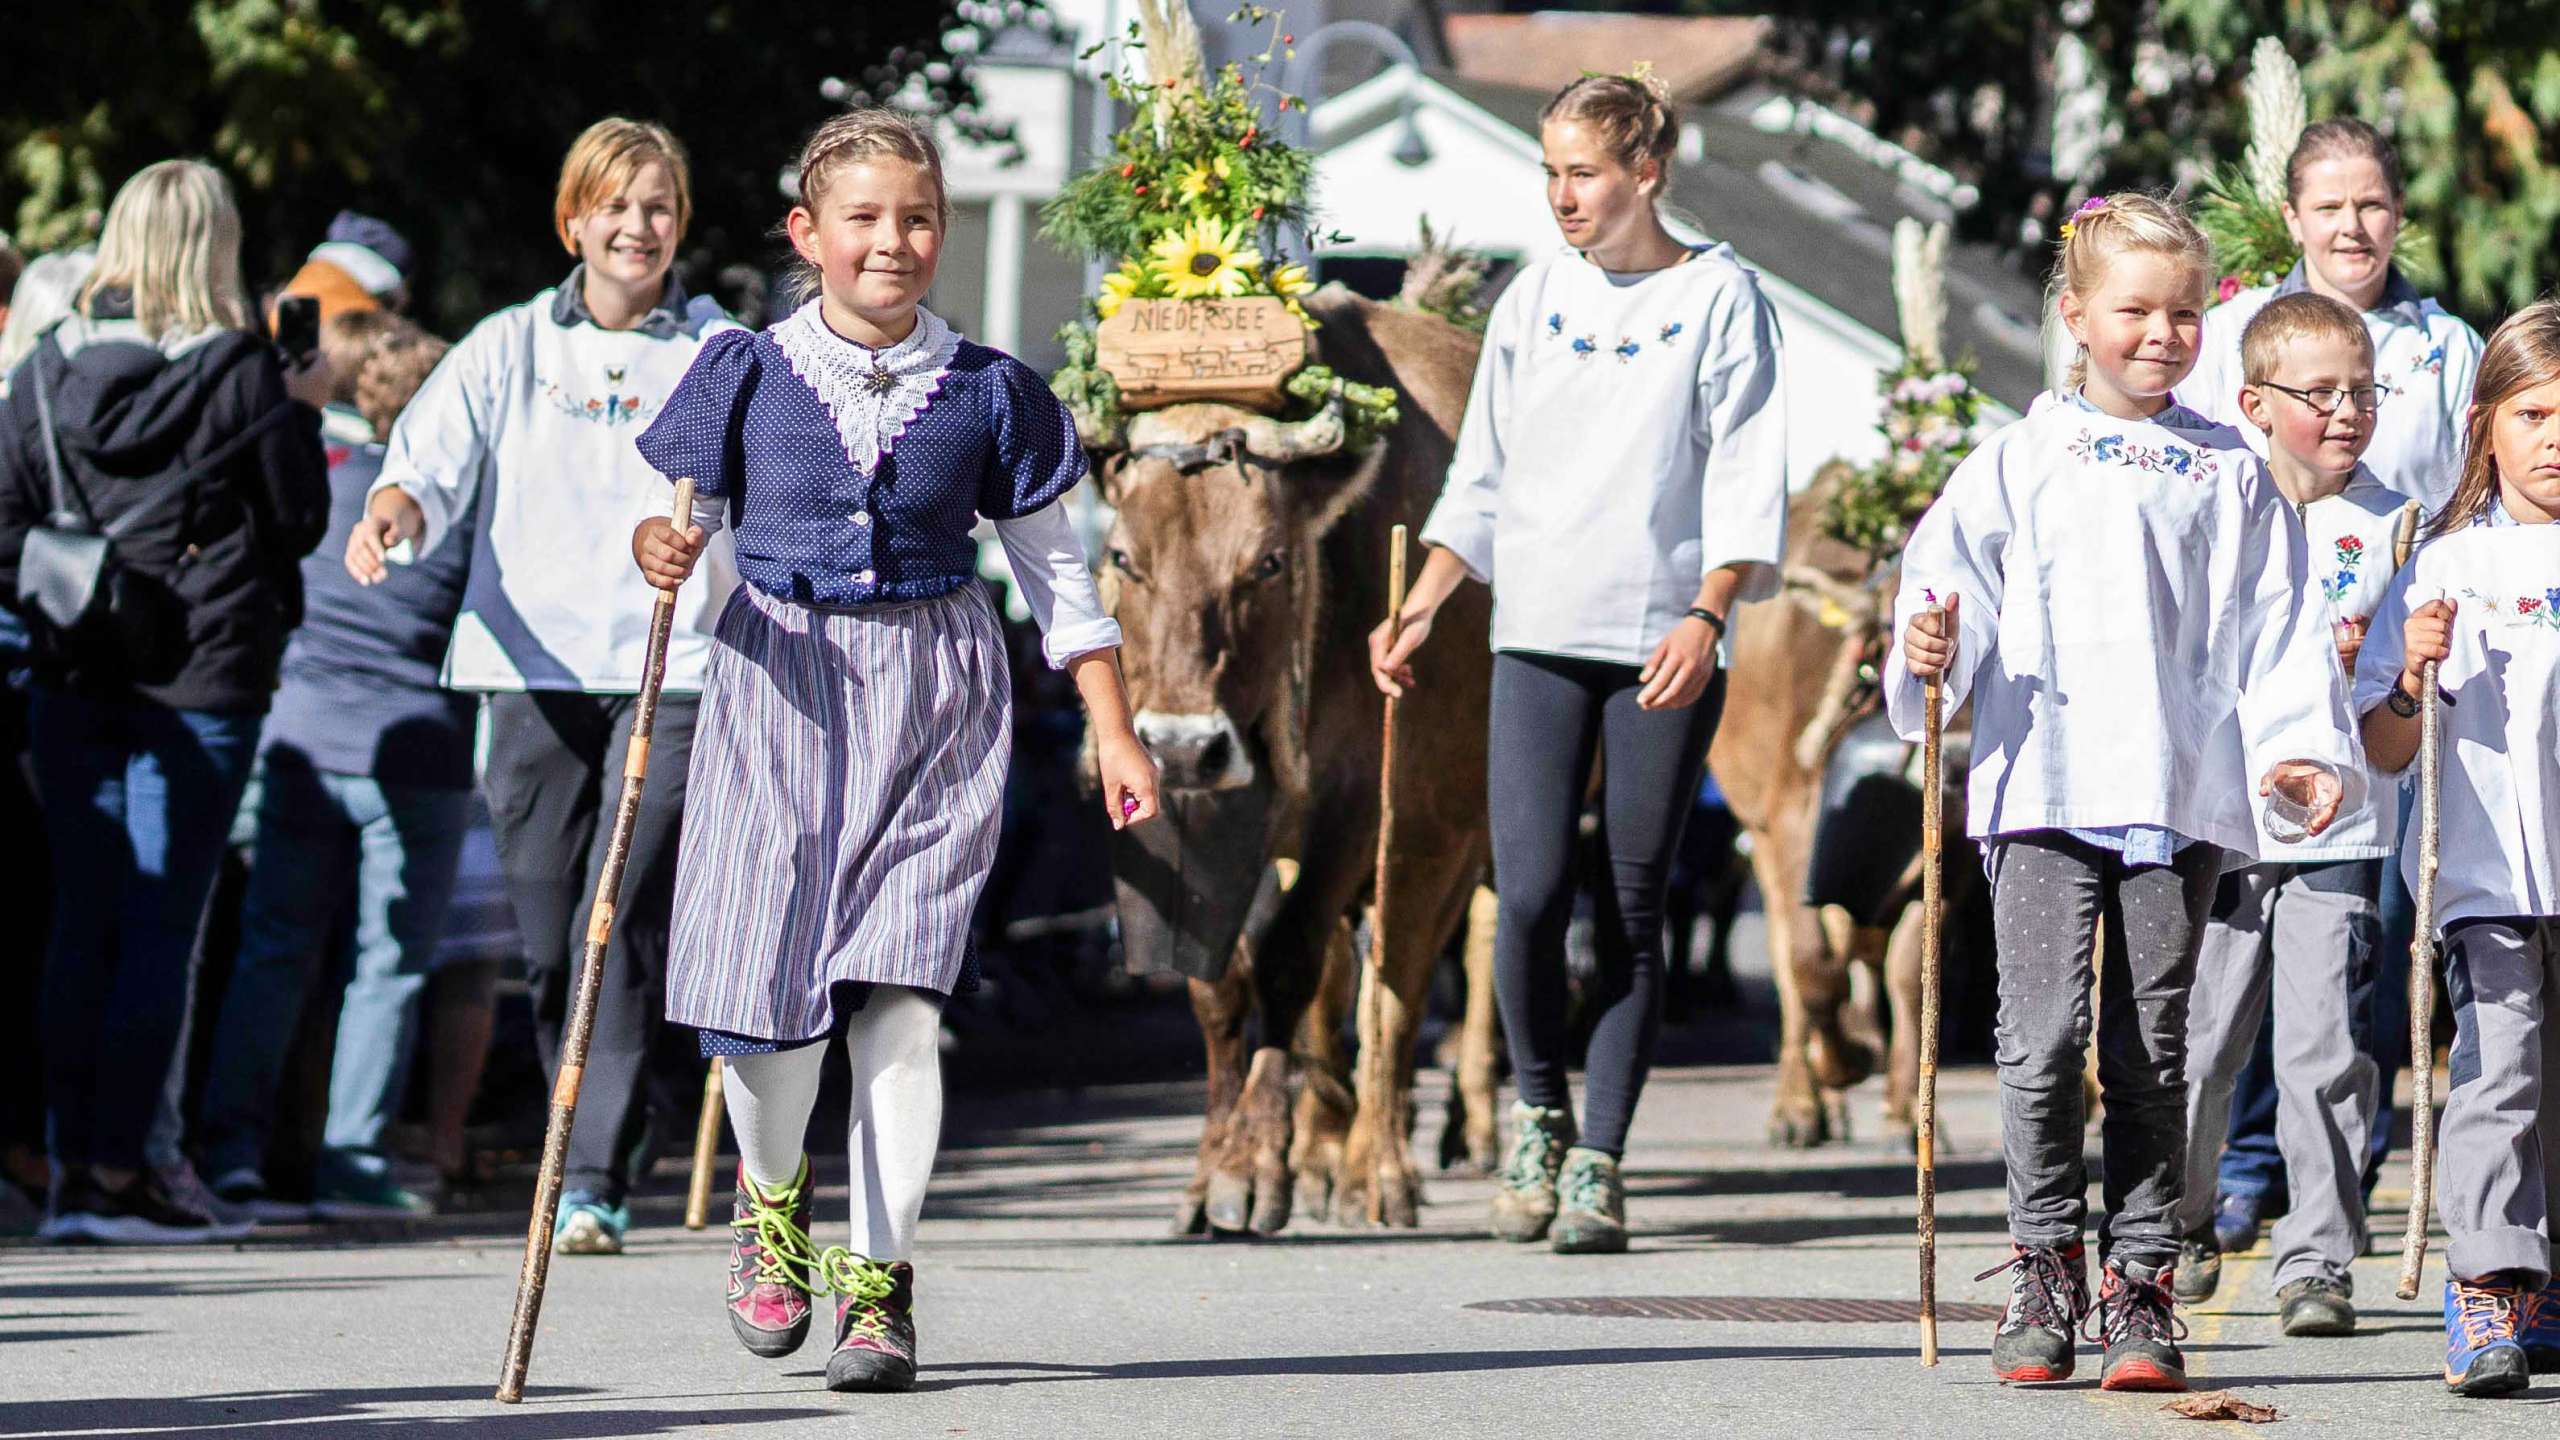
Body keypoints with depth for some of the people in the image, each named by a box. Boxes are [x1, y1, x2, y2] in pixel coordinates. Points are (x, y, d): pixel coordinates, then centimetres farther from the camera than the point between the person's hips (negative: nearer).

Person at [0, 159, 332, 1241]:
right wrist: (301, 417, 13)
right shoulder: (239, 371, -8)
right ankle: (118, 1170, -4)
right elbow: (297, 522, -1)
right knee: (160, 923, -1)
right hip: (202, 675, -4)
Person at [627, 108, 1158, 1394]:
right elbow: (683, 519, 10)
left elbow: (1055, 572, 11)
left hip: (934, 703, 0)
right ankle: (769, 1194, 25)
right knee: (770, 981, -7)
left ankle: (879, 1276, 0)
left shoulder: (987, 393, 5)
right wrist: (659, 553, -15)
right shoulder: (744, 375, 4)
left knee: (900, 993, -8)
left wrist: (1115, 736, 7)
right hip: (781, 689, 0)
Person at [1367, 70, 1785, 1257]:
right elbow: (1482, 481, 16)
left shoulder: (1718, 299, 1)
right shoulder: (1535, 299, 11)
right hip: (1539, 634, 2)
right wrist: (1417, 613, 7)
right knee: (1530, 892, -11)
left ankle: (1598, 1162, 4)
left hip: (1667, 645, -2)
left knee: (1633, 906, -1)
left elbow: (1747, 482, -4)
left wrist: (1707, 614, -17)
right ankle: (1537, 1107, 12)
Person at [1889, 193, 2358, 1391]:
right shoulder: (2020, 460, 11)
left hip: (2183, 796, 1)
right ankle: (2045, 1274, 1)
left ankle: (2140, 1289, 8)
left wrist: (2301, 746, -1)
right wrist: (1930, 648, -16)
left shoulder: (2231, 475, 14)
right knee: (2044, 1035, -8)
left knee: (2152, 1049, 3)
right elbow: (1950, 570, 5)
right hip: (2043, 786, -1)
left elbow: (2277, 625, 12)